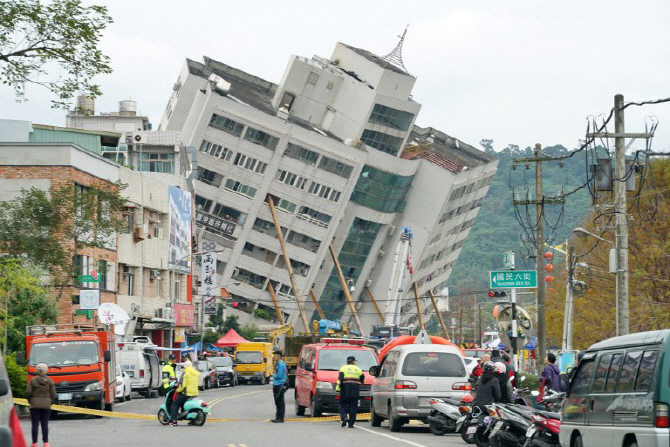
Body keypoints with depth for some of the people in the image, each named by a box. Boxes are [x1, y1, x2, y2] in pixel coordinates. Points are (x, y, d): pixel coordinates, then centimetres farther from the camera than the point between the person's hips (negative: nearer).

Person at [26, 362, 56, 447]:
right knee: (45, 424, 6)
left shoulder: (32, 380, -2)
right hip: (46, 405, 1)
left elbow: (28, 392, -6)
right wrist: (50, 402, 15)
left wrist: (30, 401, 10)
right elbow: (53, 394, 0)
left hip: (35, 405, -1)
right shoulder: (50, 381, 2)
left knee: (35, 424, 1)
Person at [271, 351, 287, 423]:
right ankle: (278, 417, 18)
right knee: (277, 402, 13)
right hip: (276, 385, 10)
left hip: (280, 385, -10)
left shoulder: (281, 365, -15)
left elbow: (279, 376, -20)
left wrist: (274, 376, -1)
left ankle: (280, 418, -5)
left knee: (280, 403, -6)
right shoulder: (277, 364, 17)